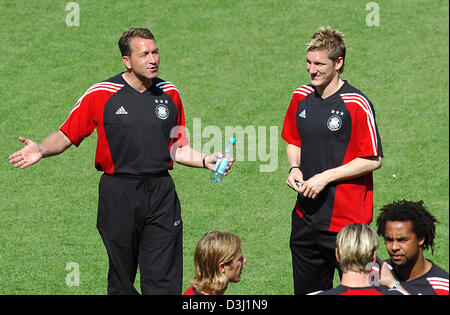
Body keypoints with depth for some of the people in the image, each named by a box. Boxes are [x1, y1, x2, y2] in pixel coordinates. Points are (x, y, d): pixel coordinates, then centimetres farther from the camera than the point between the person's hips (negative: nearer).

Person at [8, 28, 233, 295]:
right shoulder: (100, 95, -2)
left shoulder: (169, 94, 9)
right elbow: (66, 136, 1)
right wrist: (41, 150, -17)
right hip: (118, 194, -2)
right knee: (121, 282, 8)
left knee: (164, 282, -5)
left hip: (161, 193, 2)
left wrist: (205, 160, 1)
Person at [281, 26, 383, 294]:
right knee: (306, 289, 14)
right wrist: (295, 169, 1)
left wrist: (326, 177, -15)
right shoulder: (301, 97, 6)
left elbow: (373, 160, -12)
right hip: (306, 216, 6)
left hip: (346, 218, -6)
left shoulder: (356, 104, -13)